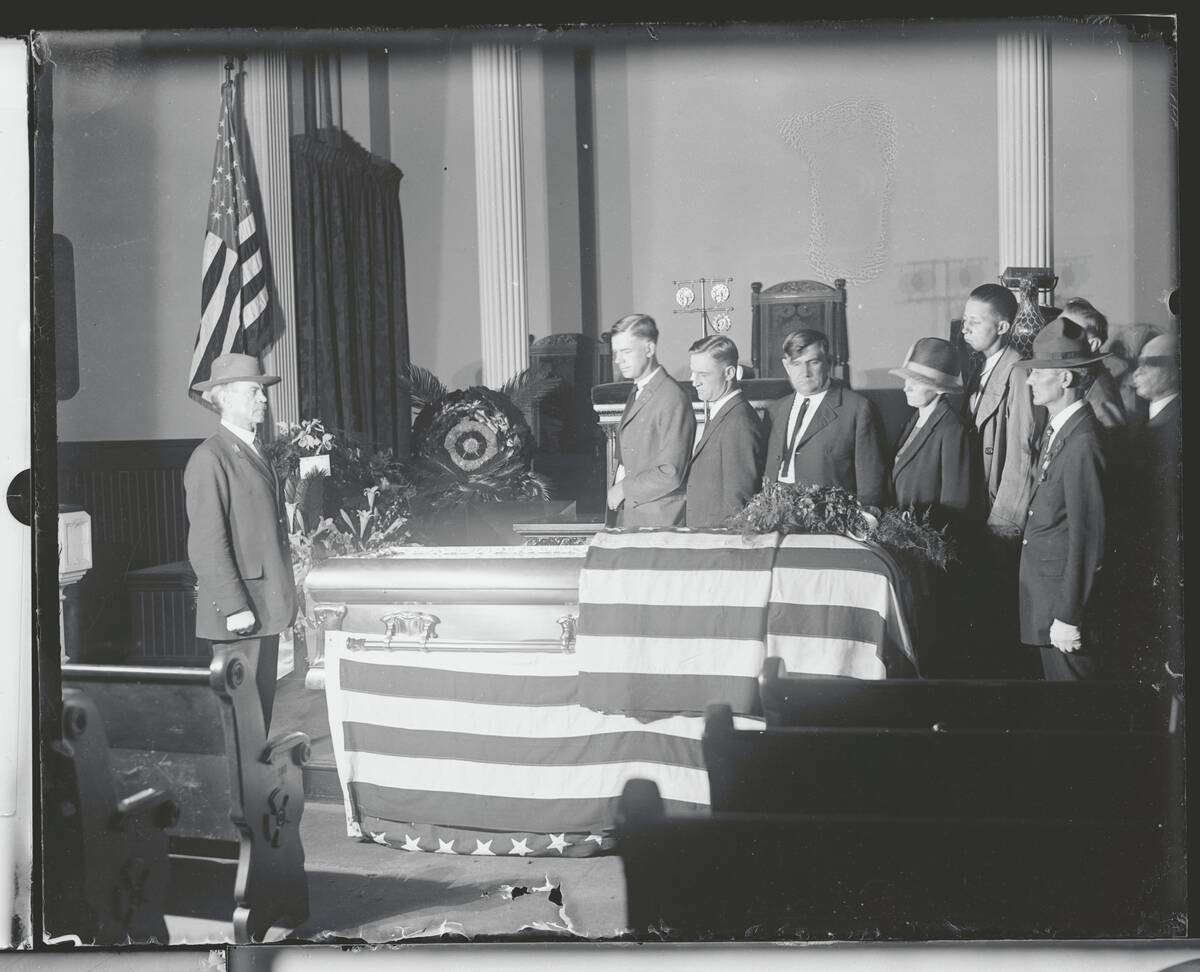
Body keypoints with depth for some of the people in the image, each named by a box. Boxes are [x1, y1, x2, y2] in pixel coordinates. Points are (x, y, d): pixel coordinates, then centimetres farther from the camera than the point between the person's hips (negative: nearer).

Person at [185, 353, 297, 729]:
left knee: (263, 702, 13)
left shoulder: (255, 453, 17)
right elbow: (207, 545, -17)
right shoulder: (210, 458, -12)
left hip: (266, 606, 9)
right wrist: (234, 607, -20)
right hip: (238, 609, -9)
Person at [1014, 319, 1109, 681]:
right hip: (1041, 587, 9)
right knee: (1054, 675, 17)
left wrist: (1068, 617, -18)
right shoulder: (1055, 429, 9)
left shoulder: (1083, 443, -20)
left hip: (1063, 593, -9)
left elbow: (1087, 539, -20)